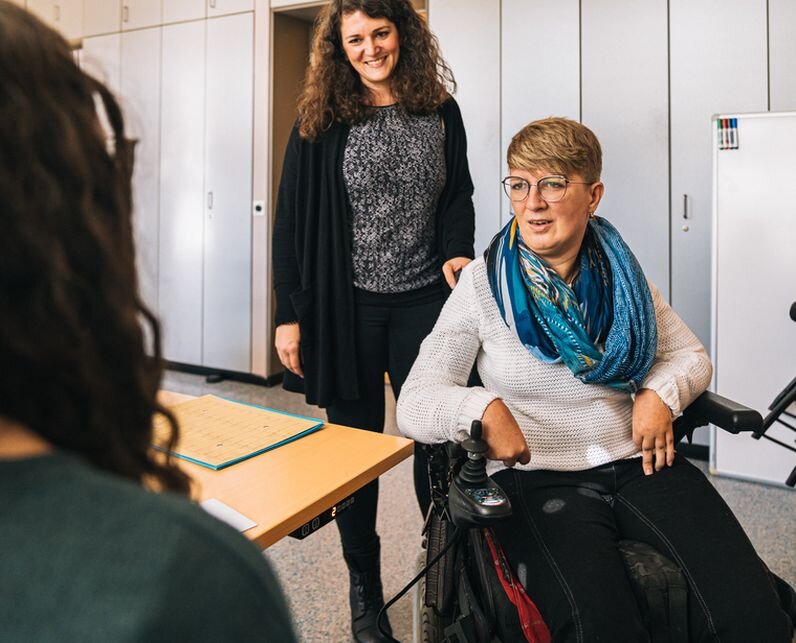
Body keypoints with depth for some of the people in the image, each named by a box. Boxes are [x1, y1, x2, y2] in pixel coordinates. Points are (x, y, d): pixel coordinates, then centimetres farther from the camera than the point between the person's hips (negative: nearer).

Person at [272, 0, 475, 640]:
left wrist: (458, 251, -8)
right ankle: (365, 591, 24)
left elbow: (458, 196, 13)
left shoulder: (440, 112, 7)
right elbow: (292, 219, 0)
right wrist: (289, 314, -5)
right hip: (346, 306, -1)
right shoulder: (321, 119, 2)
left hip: (424, 301, 1)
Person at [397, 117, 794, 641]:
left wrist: (663, 392, -4)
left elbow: (691, 355, 18)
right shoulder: (482, 284, -2)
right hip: (537, 476, -3)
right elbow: (415, 402, -6)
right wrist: (481, 407, -26)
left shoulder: (619, 271, 9)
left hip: (637, 461, 4)